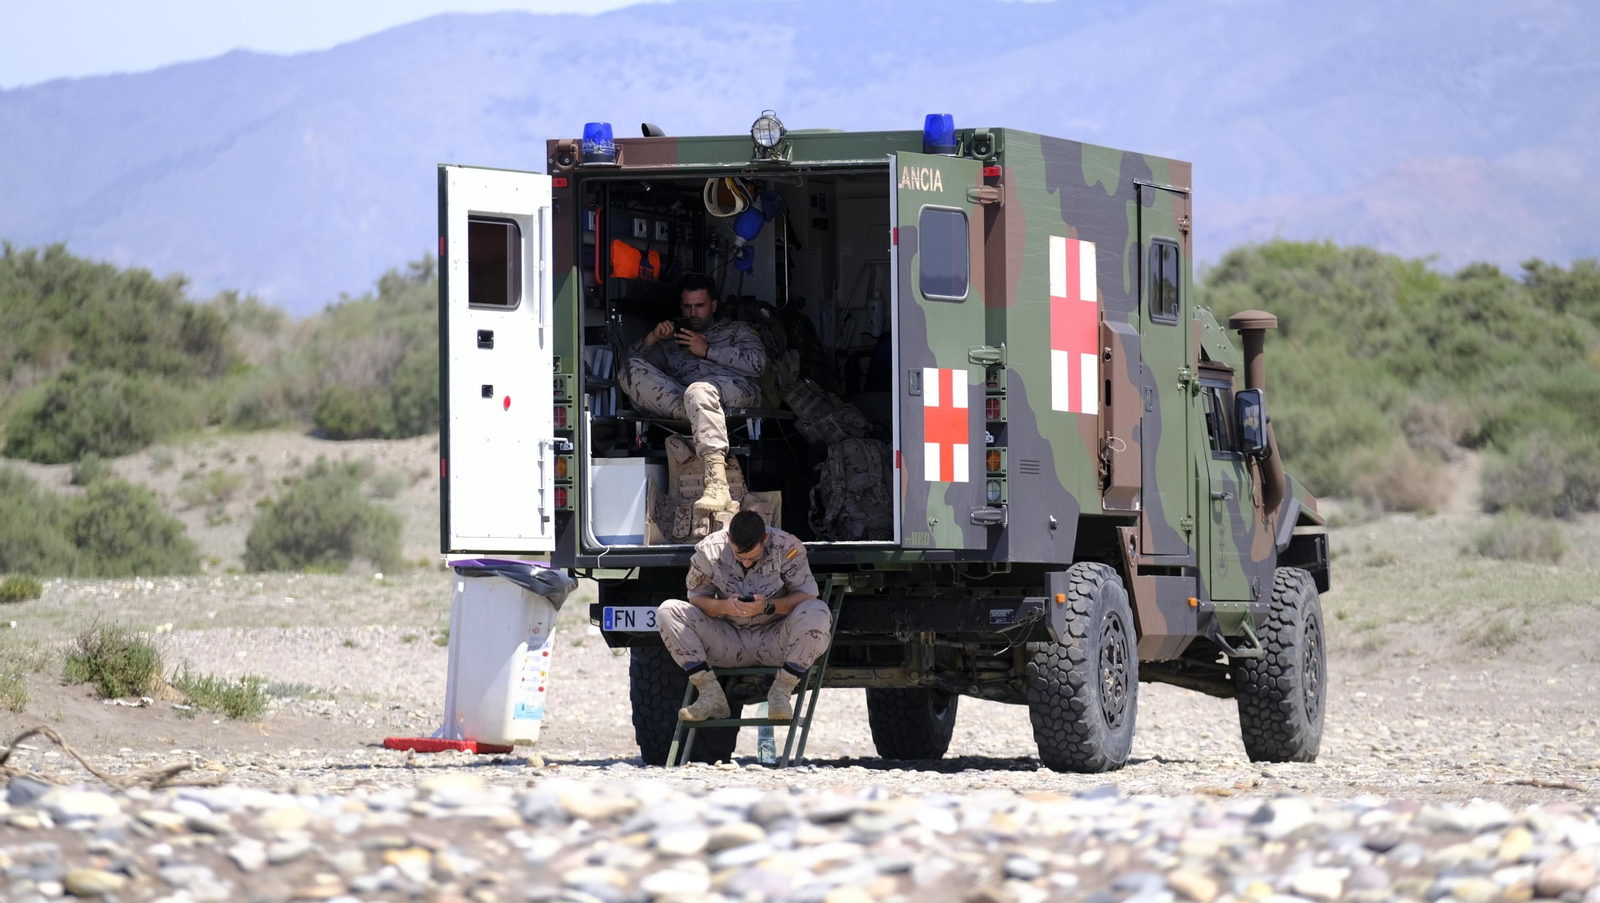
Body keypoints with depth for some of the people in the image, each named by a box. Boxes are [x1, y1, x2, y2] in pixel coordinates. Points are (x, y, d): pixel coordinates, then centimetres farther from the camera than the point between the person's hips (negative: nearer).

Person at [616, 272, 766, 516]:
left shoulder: (736, 330, 30)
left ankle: (717, 484, -61)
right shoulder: (671, 341, 37)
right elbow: (632, 361, 25)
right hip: (677, 394, 3)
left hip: (733, 389, -3)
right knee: (631, 370, -21)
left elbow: (757, 362, 9)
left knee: (699, 391, -43)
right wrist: (652, 338, 7)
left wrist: (708, 351, 6)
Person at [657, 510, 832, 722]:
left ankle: (781, 691, -20)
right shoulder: (710, 550, -8)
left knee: (817, 614, -32)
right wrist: (724, 607, -25)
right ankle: (711, 694, -20)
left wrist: (768, 606, -30)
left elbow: (807, 595, -14)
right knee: (668, 612, -17)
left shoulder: (786, 547, -13)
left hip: (775, 642, -2)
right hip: (729, 644, 2)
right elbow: (696, 597, -2)